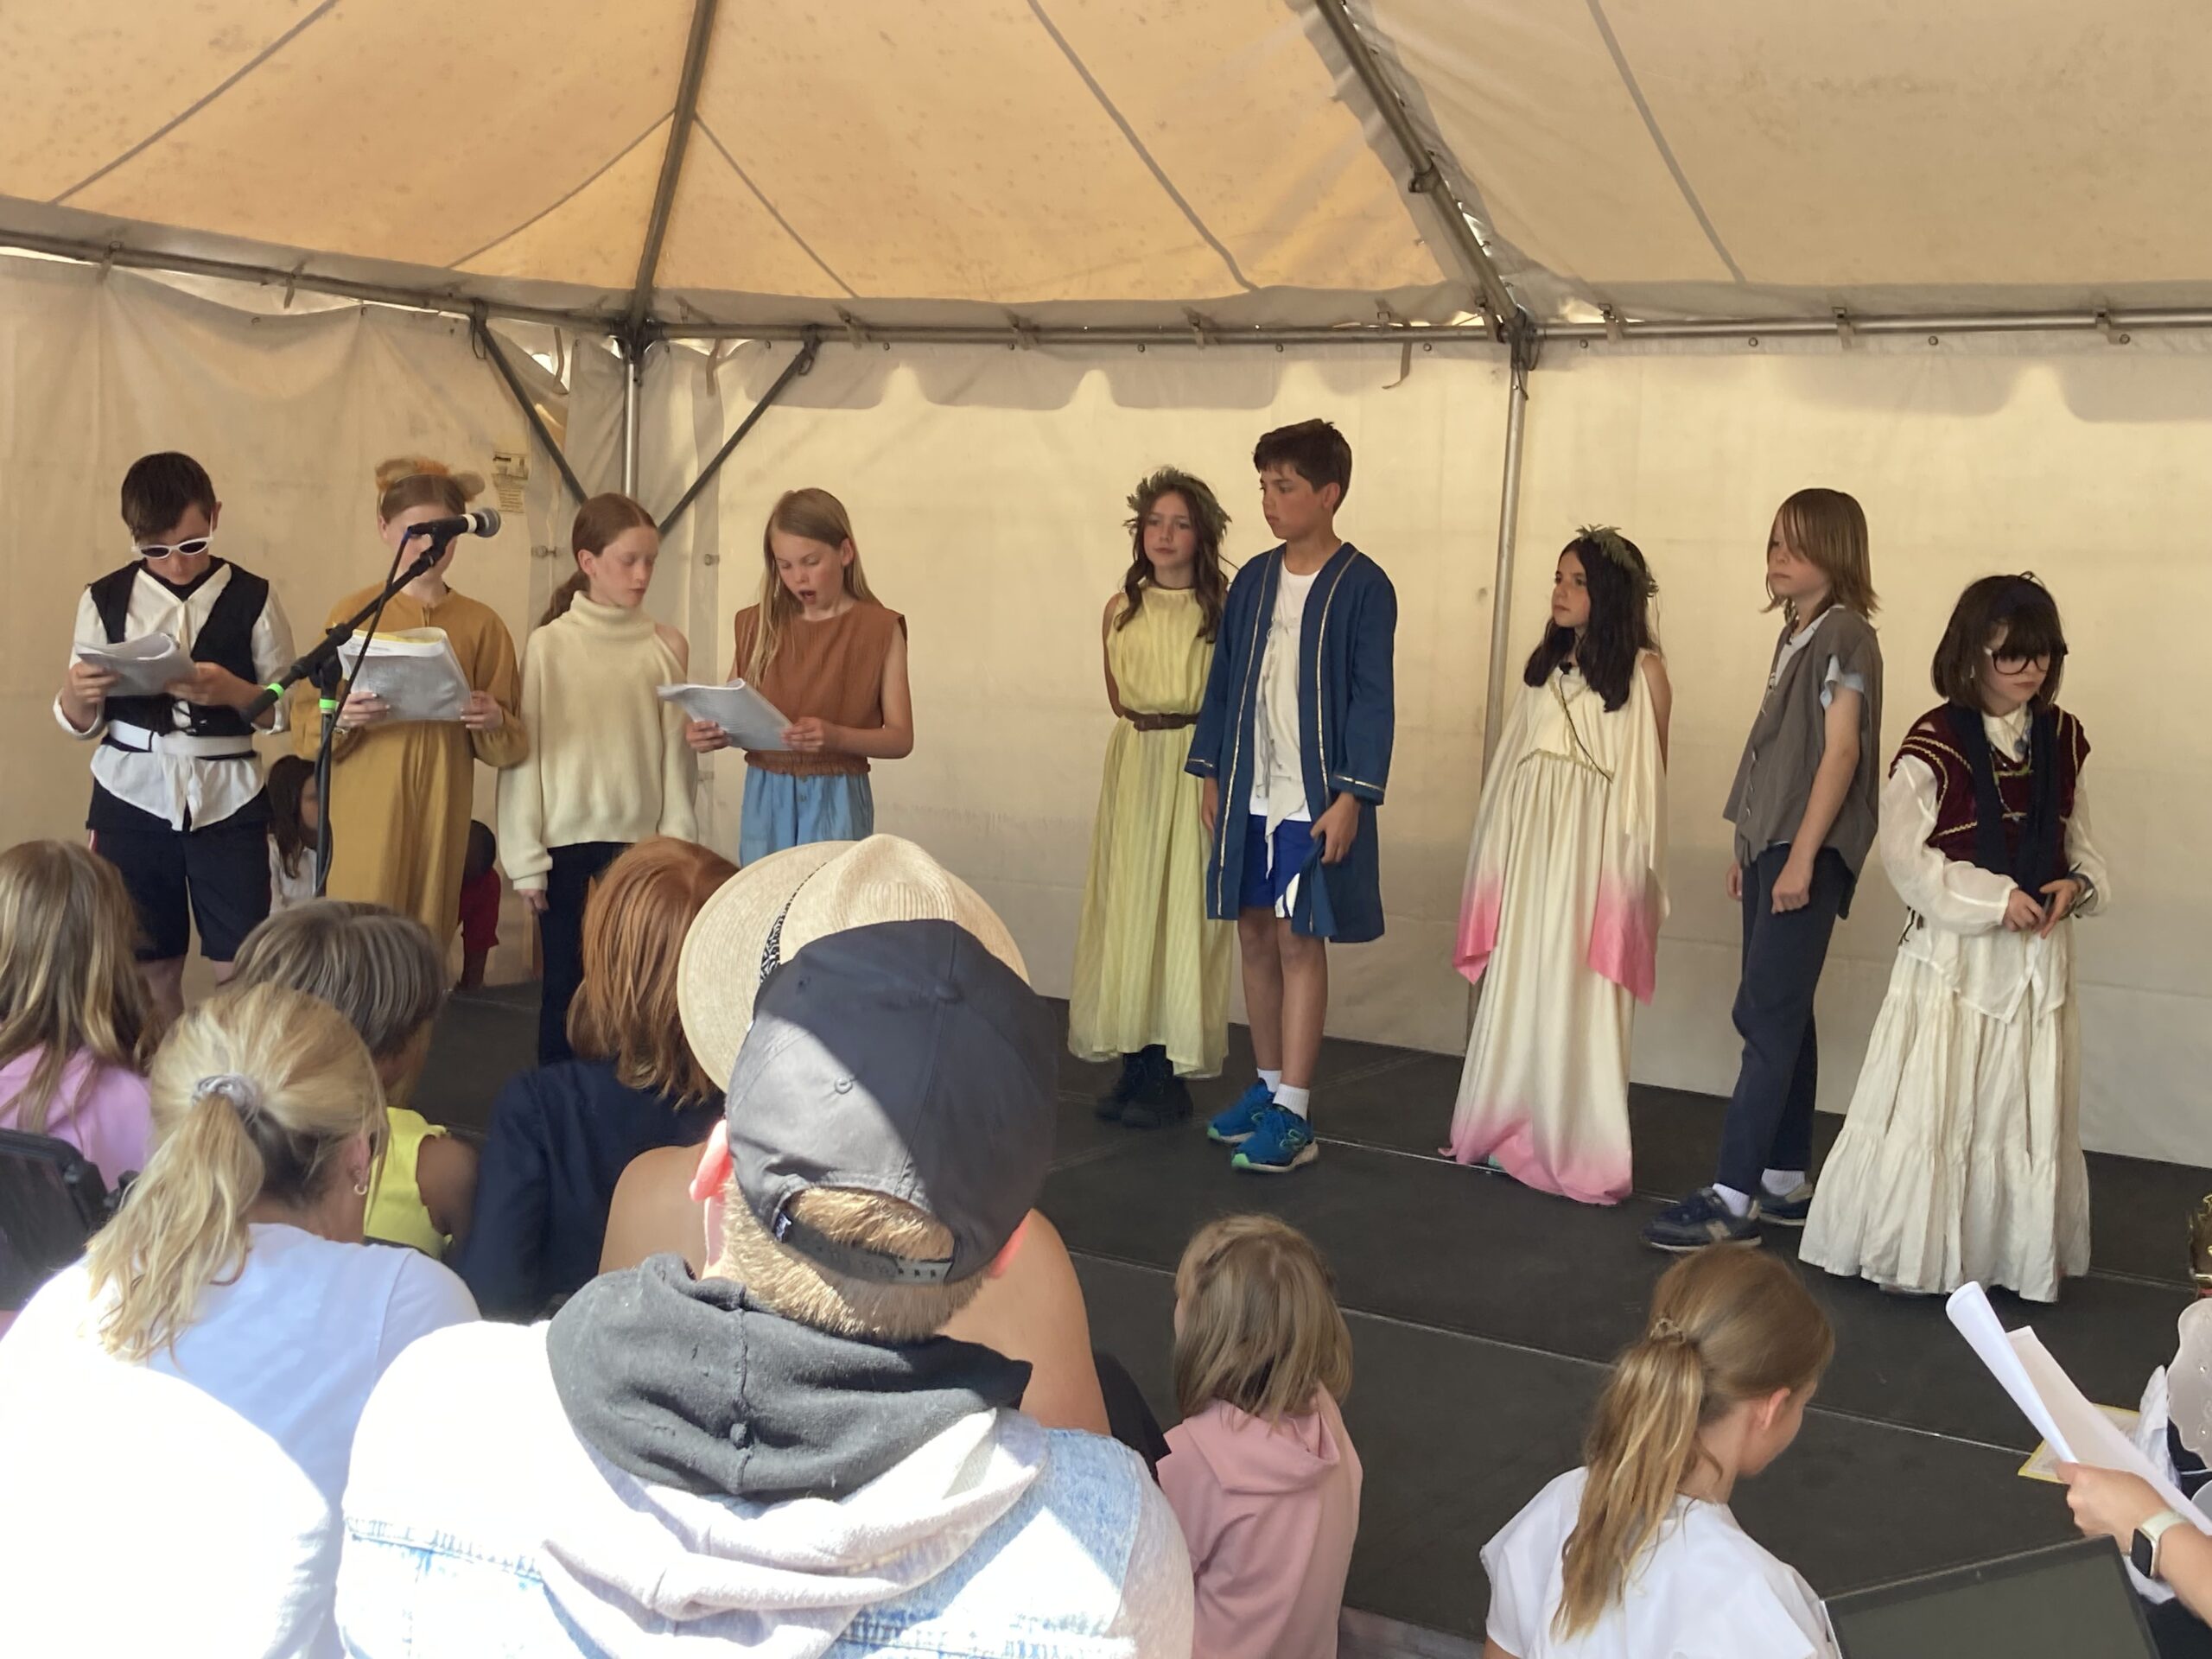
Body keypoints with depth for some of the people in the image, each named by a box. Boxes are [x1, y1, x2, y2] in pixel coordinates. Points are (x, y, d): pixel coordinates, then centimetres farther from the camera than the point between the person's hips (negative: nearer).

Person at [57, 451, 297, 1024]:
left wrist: (231, 690, -18)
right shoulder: (105, 600, 5)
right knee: (152, 971, 6)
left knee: (241, 970, -3)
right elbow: (82, 724, 9)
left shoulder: (252, 599, 2)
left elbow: (284, 712, 2)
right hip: (134, 800, 1)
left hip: (227, 801, -1)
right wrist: (76, 692, -14)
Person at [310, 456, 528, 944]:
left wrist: (494, 723, -13)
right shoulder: (354, 613, 4)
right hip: (365, 817, -1)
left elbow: (510, 748, 8)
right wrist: (341, 718, -18)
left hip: (440, 818, 2)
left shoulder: (481, 624, 7)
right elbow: (309, 731, 3)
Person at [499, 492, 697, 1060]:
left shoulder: (667, 647, 3)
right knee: (565, 985, 6)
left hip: (639, 841, 1)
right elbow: (525, 750, -1)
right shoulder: (550, 644, -2)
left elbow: (675, 753, 4)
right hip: (567, 841, -1)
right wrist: (526, 856, -3)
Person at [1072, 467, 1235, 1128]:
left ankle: (1171, 1074, 4)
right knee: (1126, 907, 5)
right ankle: (1134, 1065, 13)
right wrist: (1146, 730, 7)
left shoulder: (1223, 607, -4)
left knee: (1183, 911, -2)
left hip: (1197, 771, -4)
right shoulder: (1121, 609, 9)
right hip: (1132, 768, 4)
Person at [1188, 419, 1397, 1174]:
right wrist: (1211, 773, 9)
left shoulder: (1363, 587, -8)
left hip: (1314, 799, -6)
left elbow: (1372, 701, -11)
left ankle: (1292, 1115, 2)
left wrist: (1351, 798, -16)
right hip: (1248, 793, 6)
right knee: (1255, 935, 11)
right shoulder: (1253, 580, 9)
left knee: (1299, 943, -3)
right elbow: (1223, 681, 13)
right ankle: (1268, 1085, 24)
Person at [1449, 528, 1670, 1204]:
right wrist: (1497, 857, 10)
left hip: (1595, 849, -6)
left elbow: (1651, 780, -5)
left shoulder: (1643, 672, -4)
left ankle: (1578, 1152, 5)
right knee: (1517, 990, 9)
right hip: (1528, 843, 6)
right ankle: (1508, 1133, 18)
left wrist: (1635, 876, -8)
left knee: (1577, 997, -2)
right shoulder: (1543, 664, 14)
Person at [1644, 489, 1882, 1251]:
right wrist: (1749, 847, 16)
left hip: (1809, 849, -9)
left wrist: (1801, 858, -19)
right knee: (1783, 1018, 11)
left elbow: (1839, 751, -16)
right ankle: (1786, 1183, 18)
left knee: (1767, 1016, -11)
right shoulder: (1796, 635, 16)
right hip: (1770, 844, 9)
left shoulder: (1844, 635, -10)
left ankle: (1732, 1199, -11)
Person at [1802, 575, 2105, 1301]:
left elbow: (2079, 841, 16)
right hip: (1954, 951, -5)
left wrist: (2078, 884, -6)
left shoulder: (2062, 740, 6)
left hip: (2037, 956, 5)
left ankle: (2016, 1255, 24)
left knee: (2029, 1109, 11)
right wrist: (1995, 899, -18)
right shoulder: (1935, 742, -11)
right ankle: (1910, 1252, 13)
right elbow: (1905, 852, -13)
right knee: (1929, 1106, 0)